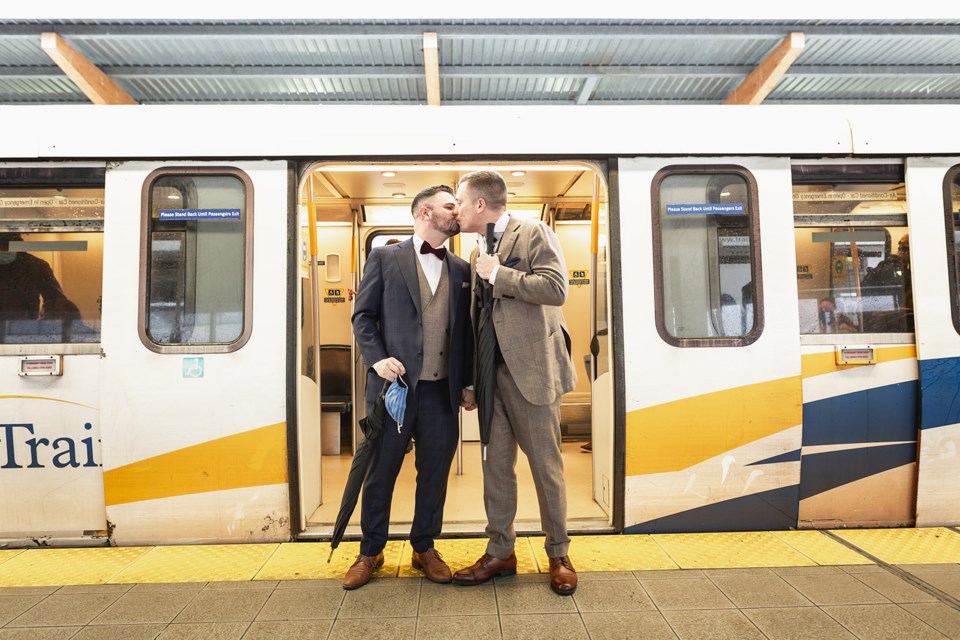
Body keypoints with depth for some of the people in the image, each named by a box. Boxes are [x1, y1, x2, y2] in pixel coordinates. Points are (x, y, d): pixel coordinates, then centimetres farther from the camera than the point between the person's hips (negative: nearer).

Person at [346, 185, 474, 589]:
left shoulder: (462, 270, 11)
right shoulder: (385, 258, 3)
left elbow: (467, 330, 13)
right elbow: (363, 315, 1)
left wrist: (469, 382, 9)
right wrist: (377, 359, -14)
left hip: (442, 391, 3)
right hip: (394, 385, -3)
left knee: (435, 475, 11)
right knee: (380, 473, 8)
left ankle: (425, 549, 30)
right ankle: (370, 552, 27)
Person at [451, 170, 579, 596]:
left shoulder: (534, 234, -4)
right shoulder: (478, 252, 15)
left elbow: (556, 288, -19)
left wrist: (498, 273, -14)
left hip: (530, 370, -6)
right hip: (492, 374, 7)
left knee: (546, 466, 4)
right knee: (496, 465, 10)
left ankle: (559, 554, 21)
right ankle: (500, 552, 24)